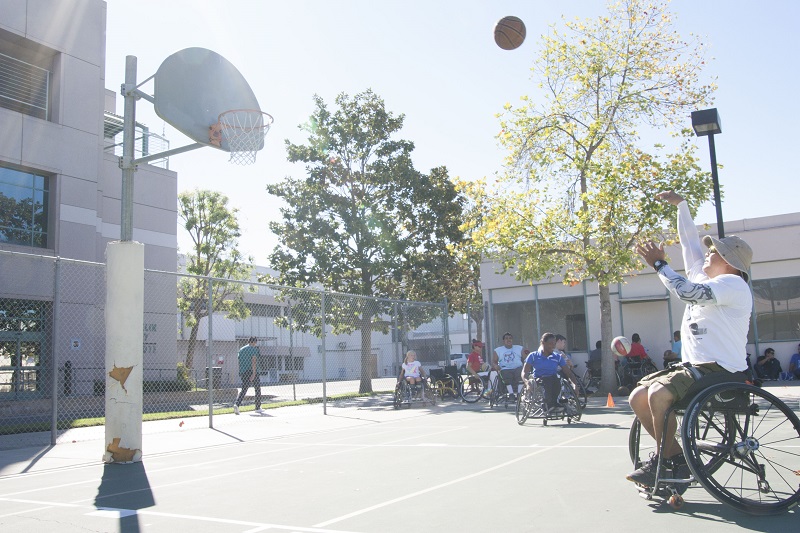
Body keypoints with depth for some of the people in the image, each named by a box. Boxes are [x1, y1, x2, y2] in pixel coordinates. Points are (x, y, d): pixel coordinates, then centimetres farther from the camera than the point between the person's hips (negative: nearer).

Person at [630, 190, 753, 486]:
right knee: (638, 397, -4)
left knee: (659, 393, -31)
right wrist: (680, 204, 24)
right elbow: (690, 242, 24)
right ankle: (675, 455, 0)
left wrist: (659, 264, -19)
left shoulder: (732, 283, -11)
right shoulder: (704, 276, 16)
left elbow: (689, 292, -27)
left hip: (721, 372, -10)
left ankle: (665, 461, -14)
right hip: (696, 366, 10)